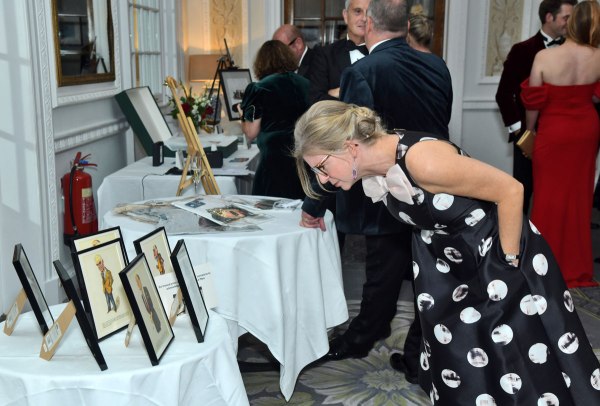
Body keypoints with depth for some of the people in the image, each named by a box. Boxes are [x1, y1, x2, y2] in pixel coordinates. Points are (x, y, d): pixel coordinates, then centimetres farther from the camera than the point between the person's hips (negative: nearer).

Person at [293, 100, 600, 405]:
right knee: (457, 369, 14)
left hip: (497, 254, -7)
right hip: (448, 267, 7)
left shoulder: (423, 159, -33)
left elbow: (510, 190, -24)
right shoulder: (372, 178, -8)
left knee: (528, 372, 5)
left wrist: (508, 264, -16)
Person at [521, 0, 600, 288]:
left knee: (550, 197, 9)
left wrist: (529, 130, 6)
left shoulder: (544, 57, -18)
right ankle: (576, 267, 25)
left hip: (554, 133, -3)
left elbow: (533, 102, -9)